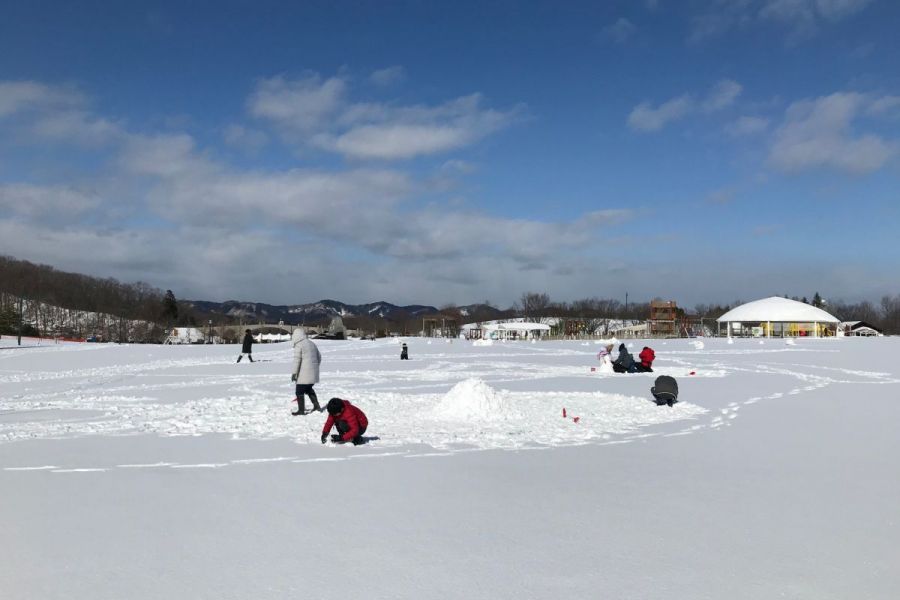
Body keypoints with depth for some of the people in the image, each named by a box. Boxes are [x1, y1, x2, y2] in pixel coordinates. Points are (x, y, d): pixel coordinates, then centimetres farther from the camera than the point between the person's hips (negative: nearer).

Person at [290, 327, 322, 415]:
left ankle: (301, 410, 3)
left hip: (304, 374, -8)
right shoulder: (311, 344, 13)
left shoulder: (299, 345, -11)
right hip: (313, 373, 8)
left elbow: (297, 360, -16)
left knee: (300, 391, 1)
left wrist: (294, 373, -13)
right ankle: (316, 406, 23)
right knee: (309, 389, 24)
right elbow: (319, 357, 21)